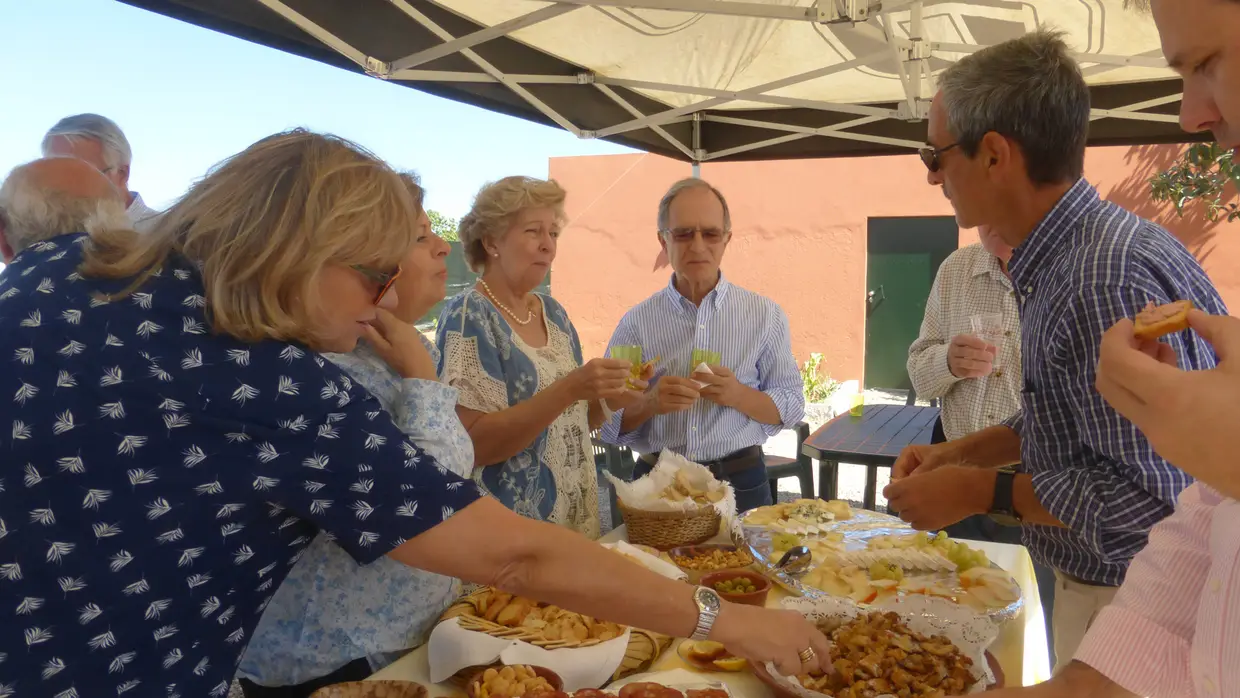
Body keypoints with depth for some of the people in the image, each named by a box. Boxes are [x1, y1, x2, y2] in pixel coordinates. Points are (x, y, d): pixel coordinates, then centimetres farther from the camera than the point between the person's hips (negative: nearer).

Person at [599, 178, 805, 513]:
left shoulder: (765, 315, -1)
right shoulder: (637, 322, -2)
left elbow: (790, 407, 0)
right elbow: (608, 422, -1)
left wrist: (739, 396, -19)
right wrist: (650, 403, -20)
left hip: (740, 483, 0)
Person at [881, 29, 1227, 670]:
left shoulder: (1109, 278, -29)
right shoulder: (1058, 261, 2)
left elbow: (1149, 497, -29)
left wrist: (978, 491, -20)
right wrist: (959, 452, 4)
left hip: (1132, 612, -9)